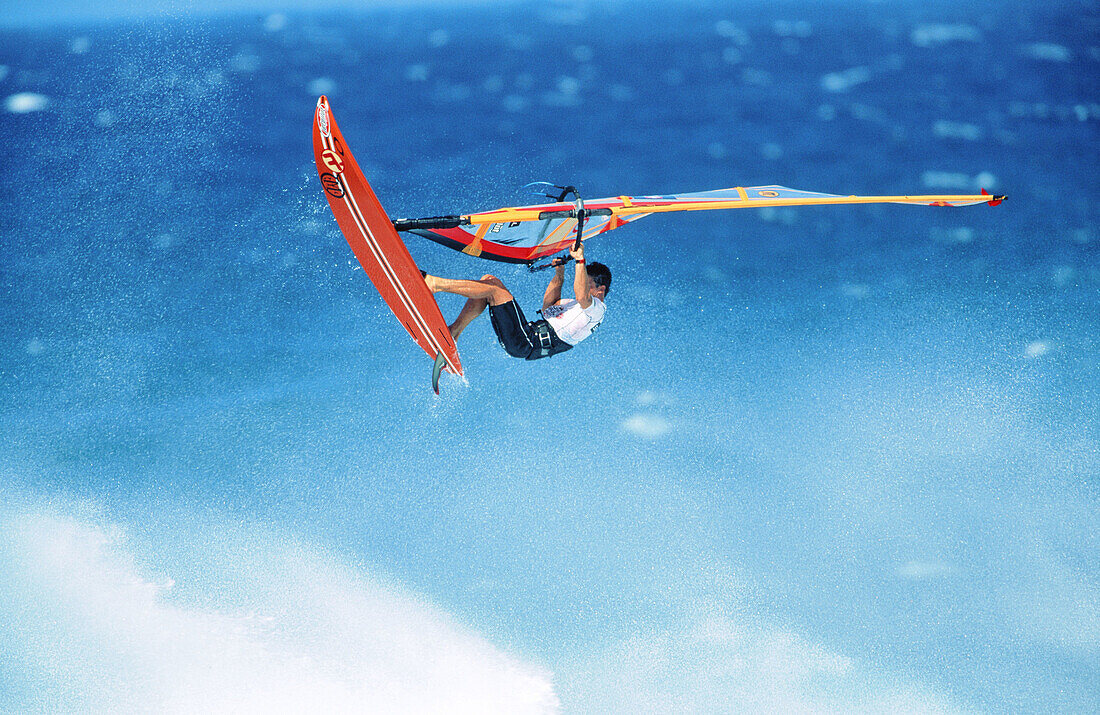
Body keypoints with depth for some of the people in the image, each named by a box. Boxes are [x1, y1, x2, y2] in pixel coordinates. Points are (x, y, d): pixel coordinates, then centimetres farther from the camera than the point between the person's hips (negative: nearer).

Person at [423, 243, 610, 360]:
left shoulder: (596, 307, -3)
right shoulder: (578, 305, 27)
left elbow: (582, 296, -27)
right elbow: (548, 308, 37)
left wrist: (580, 260, -29)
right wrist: (559, 276, 29)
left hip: (527, 343, -10)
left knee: (495, 289, -18)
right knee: (489, 280, 8)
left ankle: (434, 283, -16)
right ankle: (454, 331, -1)